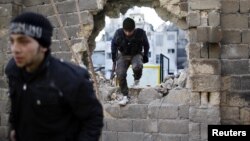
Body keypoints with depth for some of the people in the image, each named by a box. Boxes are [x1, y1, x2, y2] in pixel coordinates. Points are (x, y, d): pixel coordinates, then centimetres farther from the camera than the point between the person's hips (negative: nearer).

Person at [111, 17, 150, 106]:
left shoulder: (140, 33, -23)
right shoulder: (118, 33, -21)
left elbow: (146, 45, -2)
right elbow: (114, 44, 0)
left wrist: (145, 56, 1)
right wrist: (114, 57, 2)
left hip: (136, 54, -2)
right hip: (123, 55, 2)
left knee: (137, 66, -35)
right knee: (120, 74, -16)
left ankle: (136, 80, 0)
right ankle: (125, 96, -3)